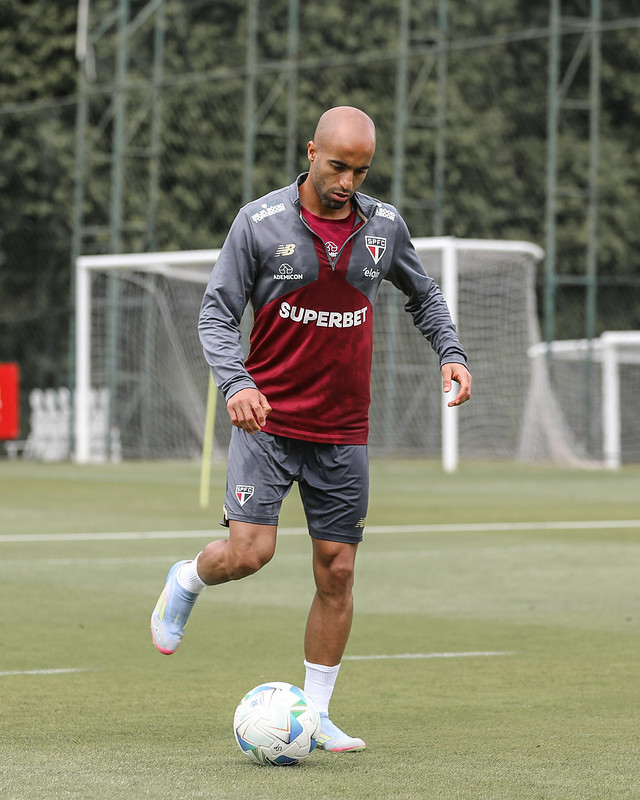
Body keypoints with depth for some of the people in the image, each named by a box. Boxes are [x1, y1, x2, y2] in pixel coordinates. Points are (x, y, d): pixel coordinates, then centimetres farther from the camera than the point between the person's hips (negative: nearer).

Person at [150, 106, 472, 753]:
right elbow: (217, 312, -6)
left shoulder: (383, 225, 4)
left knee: (337, 572, 1)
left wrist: (450, 353, 4)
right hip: (267, 419, -3)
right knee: (250, 551, -16)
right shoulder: (260, 222, -7)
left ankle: (315, 715, 12)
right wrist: (235, 383, -23)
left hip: (343, 432, 3)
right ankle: (186, 581, 19)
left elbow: (423, 293, 21)